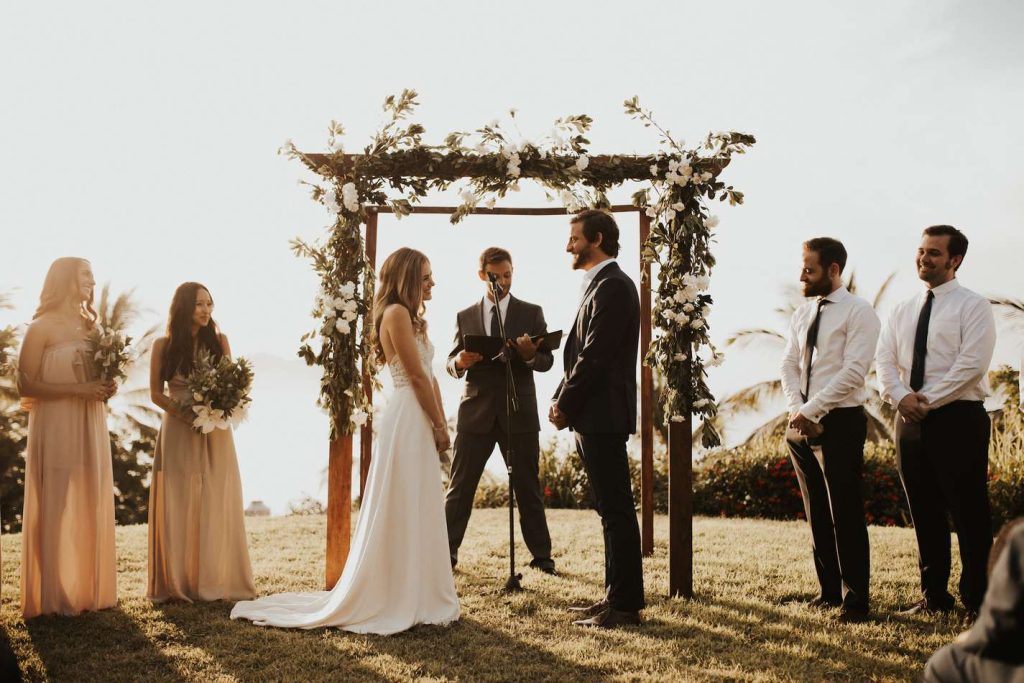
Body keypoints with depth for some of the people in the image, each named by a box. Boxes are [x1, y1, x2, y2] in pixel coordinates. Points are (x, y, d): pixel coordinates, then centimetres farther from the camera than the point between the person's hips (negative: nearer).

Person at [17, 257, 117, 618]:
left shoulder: (89, 326, 14)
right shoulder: (42, 328, -6)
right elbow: (26, 386, -12)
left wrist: (104, 388, 3)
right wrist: (77, 390, -18)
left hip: (91, 427, 6)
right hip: (55, 427, -6)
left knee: (92, 507, 7)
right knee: (57, 509, -4)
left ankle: (90, 588, 15)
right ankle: (56, 596, 5)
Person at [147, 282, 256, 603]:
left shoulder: (219, 341, 5)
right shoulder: (163, 346, 1)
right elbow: (156, 394, 2)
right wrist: (186, 415, -13)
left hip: (215, 435, 1)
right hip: (178, 434, -1)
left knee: (215, 506, 2)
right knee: (178, 507, 2)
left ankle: (214, 582, 10)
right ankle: (177, 584, 10)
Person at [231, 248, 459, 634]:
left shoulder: (413, 317, 18)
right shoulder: (397, 313, -12)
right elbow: (417, 376, -15)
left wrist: (441, 424, 8)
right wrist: (439, 424, -10)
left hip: (421, 424, 10)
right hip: (408, 420, -10)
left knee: (417, 514, 14)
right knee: (401, 513, -3)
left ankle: (412, 596, 23)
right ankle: (393, 601, 6)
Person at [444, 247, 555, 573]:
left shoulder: (532, 313, 6)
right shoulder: (465, 317, 10)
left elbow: (547, 360, 0)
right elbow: (451, 363, 9)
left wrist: (530, 355, -23)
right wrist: (460, 362, -16)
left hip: (519, 412, -1)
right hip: (476, 411, 1)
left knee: (528, 488, 6)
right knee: (460, 486, 2)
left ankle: (542, 555, 13)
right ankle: (446, 553, 9)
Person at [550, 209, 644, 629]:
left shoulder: (612, 286, -13)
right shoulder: (598, 285, 18)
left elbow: (595, 356, -19)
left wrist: (565, 404, -11)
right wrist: (561, 400, 7)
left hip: (603, 416, -10)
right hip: (592, 417, 10)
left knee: (616, 511, -4)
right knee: (611, 511, 14)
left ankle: (624, 606, 3)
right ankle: (617, 597, 22)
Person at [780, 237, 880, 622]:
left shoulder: (858, 313, -7)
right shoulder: (802, 315, 15)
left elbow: (853, 372, -16)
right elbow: (789, 366, 11)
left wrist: (810, 410, -17)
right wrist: (797, 412, -5)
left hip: (840, 421, -7)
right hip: (802, 424, 7)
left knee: (845, 514, -4)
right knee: (816, 513, 11)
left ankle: (854, 599, 7)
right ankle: (829, 590, 22)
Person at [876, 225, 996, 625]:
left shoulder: (972, 306, -2)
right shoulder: (902, 312, 16)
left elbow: (971, 364, -13)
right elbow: (884, 362, 7)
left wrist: (927, 401, -16)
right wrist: (901, 397, -12)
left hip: (957, 418, -6)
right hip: (911, 421, 6)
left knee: (969, 515, -2)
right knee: (925, 513, 10)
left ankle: (977, 602, 8)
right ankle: (934, 595, 20)